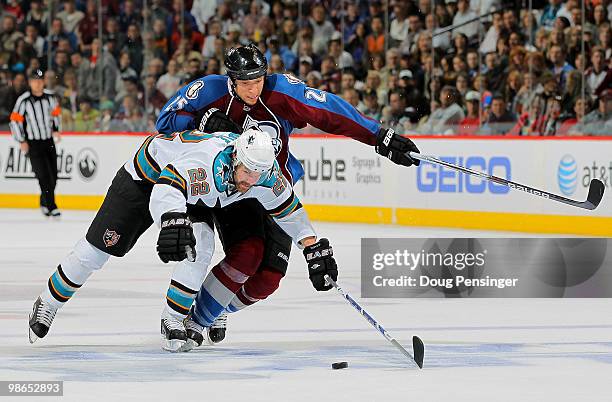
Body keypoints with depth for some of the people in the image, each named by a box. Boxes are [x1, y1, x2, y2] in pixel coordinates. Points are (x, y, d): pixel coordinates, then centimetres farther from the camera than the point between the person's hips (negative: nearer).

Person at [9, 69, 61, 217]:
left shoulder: (50, 97, 0)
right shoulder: (24, 100, -14)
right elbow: (15, 120, -9)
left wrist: (55, 129, 11)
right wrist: (22, 141, -10)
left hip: (49, 141, 5)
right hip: (33, 143, -5)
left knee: (53, 176, 7)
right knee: (44, 175, -13)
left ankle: (45, 203, 27)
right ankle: (51, 207, -10)